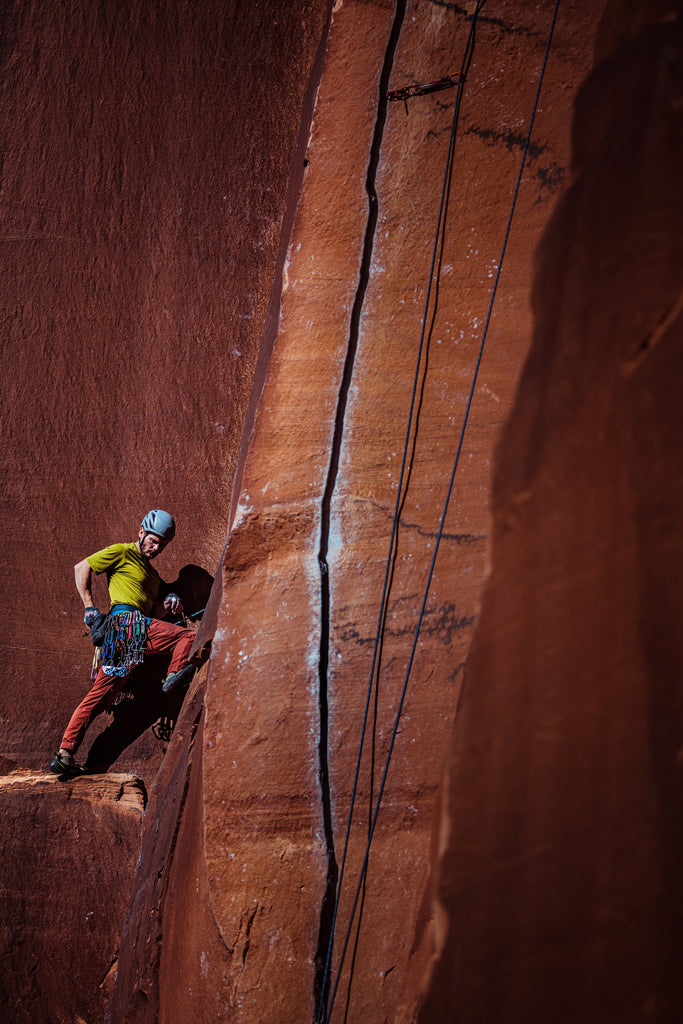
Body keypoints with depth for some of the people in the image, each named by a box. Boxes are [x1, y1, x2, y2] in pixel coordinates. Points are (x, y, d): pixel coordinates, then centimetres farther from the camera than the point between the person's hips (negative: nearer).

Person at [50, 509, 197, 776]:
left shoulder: (152, 575, 33)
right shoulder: (122, 553, 8)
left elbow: (153, 611, 25)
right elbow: (82, 568, 3)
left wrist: (168, 606, 3)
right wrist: (90, 608, -4)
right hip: (125, 620, -8)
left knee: (100, 696, 3)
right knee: (187, 637, -16)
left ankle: (64, 754, 0)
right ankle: (176, 674, -39)